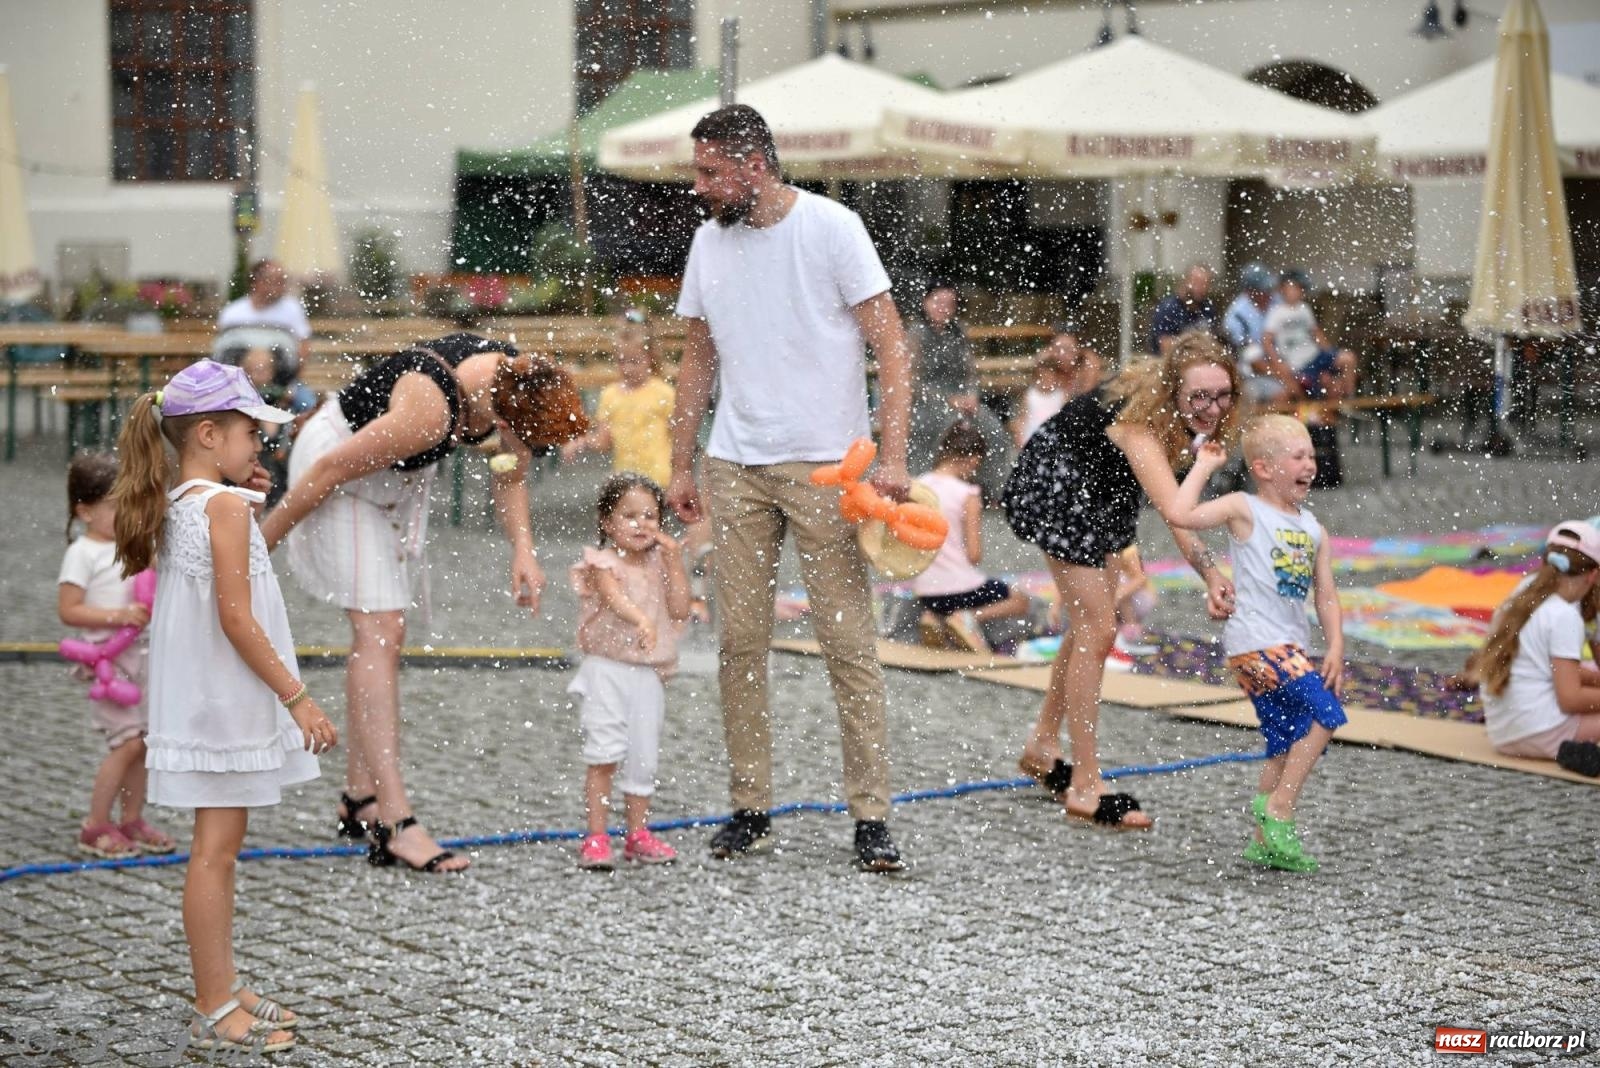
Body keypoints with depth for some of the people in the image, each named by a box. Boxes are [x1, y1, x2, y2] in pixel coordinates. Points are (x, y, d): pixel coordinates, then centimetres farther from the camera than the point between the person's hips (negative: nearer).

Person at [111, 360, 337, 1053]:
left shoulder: (174, 505, 10)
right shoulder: (226, 505, -16)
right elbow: (235, 617, -20)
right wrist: (297, 697, -16)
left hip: (199, 698, 9)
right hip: (226, 697, -9)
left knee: (219, 848, 15)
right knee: (216, 851, -3)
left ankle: (223, 990, 24)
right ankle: (214, 1014, 3)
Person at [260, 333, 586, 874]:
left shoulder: (521, 381, -17)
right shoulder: (431, 412, -38)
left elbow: (510, 475, 2)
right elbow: (333, 469, -26)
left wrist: (523, 550, -12)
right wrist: (262, 542, -14)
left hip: (402, 474, 8)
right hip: (340, 464, -8)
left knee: (385, 633, 8)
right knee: (378, 634, -16)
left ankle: (359, 799, 15)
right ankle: (395, 821, -21)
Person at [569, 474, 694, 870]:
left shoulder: (661, 562, 10)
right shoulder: (603, 562, -6)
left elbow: (680, 609, -1)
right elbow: (614, 597, -27)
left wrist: (674, 560, -6)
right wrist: (641, 621, -46)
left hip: (648, 674, 5)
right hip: (607, 669, -5)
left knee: (643, 756, 10)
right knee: (604, 755, -10)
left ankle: (638, 834, 20)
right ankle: (596, 838, -6)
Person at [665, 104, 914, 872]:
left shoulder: (830, 227, -6)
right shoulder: (709, 240, 10)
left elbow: (889, 343, -7)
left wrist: (891, 455, -16)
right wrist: (680, 466, 13)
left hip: (823, 464, -5)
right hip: (734, 467, 5)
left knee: (848, 641, -5)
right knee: (740, 641, 3)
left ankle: (871, 817, -1)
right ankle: (750, 809, 12)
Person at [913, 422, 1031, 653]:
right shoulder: (968, 495, -14)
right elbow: (974, 555, -15)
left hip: (925, 594, 6)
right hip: (960, 589, -6)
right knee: (1021, 601, 18)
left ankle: (936, 619, 5)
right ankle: (973, 617, -9)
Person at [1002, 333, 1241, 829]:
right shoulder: (1140, 421, -40)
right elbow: (1174, 512, -54)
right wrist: (1211, 576, -65)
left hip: (1100, 493, 9)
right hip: (1054, 486, -9)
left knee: (1089, 625, 16)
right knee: (1096, 631, -12)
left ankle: (1042, 746, 33)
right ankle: (1086, 787, -9)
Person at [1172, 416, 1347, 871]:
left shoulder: (1313, 529, 14)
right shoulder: (1245, 510, -4)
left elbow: (1325, 594, 14)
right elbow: (1183, 515, -18)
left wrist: (1335, 647, 3)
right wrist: (1204, 465, -9)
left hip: (1291, 647, 8)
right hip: (1256, 644, -8)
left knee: (1289, 746, 10)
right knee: (1326, 713, -18)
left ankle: (1264, 842, 19)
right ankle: (1278, 810, -9)